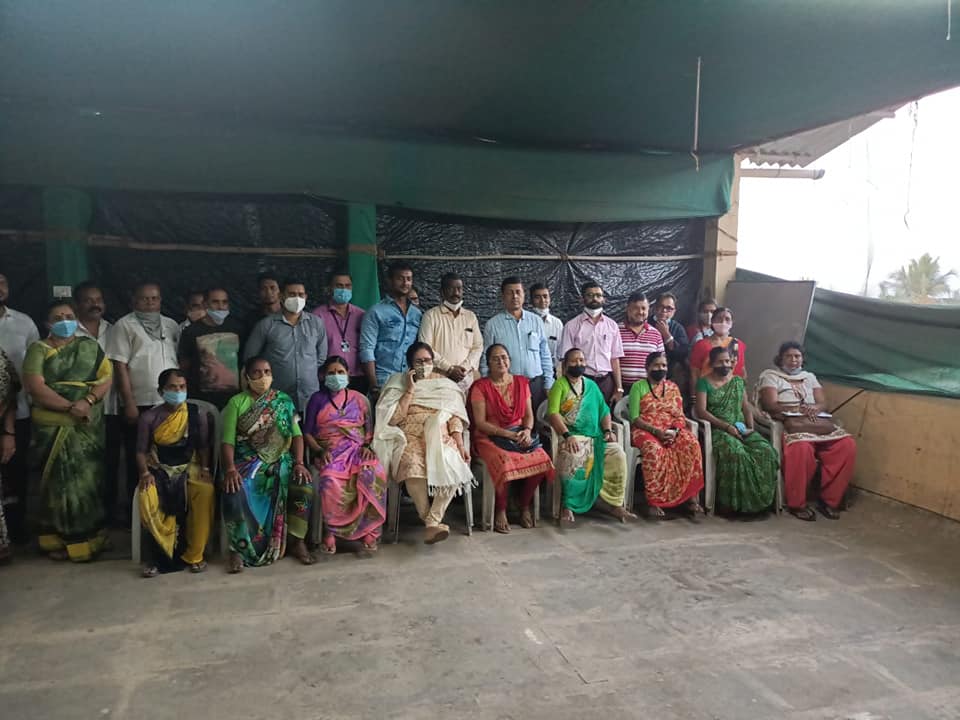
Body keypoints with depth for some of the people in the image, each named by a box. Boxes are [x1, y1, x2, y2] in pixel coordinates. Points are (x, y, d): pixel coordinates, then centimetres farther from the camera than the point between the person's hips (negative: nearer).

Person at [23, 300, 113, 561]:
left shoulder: (90, 347, 9)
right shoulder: (39, 349, 2)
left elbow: (106, 378, 0)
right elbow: (35, 386, -11)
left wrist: (87, 401, -17)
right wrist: (69, 407, -19)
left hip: (88, 427, 2)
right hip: (52, 428, -2)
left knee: (87, 482, 4)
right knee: (57, 483, 3)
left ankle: (85, 538, 14)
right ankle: (57, 540, 13)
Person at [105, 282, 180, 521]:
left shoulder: (171, 326, 13)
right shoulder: (124, 326, -2)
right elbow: (120, 366, -7)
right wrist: (129, 403, -13)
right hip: (140, 404, -4)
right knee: (138, 460, 4)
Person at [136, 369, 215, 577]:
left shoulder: (197, 415, 3)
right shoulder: (149, 417, 0)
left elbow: (204, 446, 9)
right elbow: (141, 451, 4)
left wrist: (205, 468, -6)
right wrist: (145, 473, -13)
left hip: (189, 468, 0)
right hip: (159, 470, 0)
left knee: (205, 491, -32)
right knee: (147, 497, -34)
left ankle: (194, 554, -16)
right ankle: (161, 553, -12)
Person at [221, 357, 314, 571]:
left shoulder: (284, 400, 10)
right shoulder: (236, 403, 4)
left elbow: (296, 434, 5)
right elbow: (227, 441, -3)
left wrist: (299, 462, -12)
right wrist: (230, 468, -21)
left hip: (281, 460, 1)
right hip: (247, 462, -1)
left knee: (304, 487, -27)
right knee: (235, 493, -33)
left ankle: (297, 542, -10)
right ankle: (238, 550, -14)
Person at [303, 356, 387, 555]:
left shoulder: (359, 399, 18)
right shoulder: (318, 399, 14)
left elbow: (370, 430, 17)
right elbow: (307, 432, 10)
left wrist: (368, 447, -4)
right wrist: (320, 450, -8)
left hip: (357, 448, 1)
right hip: (330, 451, -1)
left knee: (373, 474, -33)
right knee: (330, 480, -37)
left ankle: (369, 531, -21)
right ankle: (330, 531, -17)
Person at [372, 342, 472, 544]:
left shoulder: (444, 383, 17)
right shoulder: (399, 383, 12)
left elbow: (455, 418, 10)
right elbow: (394, 418, -1)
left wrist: (460, 445, -4)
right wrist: (410, 389, -3)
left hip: (441, 437, 2)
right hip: (411, 436, -1)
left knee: (453, 466, -32)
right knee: (414, 465, -36)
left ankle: (432, 520, -24)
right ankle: (432, 523, -27)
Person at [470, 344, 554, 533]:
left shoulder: (521, 382, 12)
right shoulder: (480, 387, -2)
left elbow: (529, 415, 12)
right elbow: (480, 423, -8)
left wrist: (527, 431, -10)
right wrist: (508, 434, -16)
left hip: (520, 434, 4)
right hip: (490, 437, -4)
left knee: (542, 460, -24)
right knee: (506, 463, -34)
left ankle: (525, 506, -1)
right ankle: (500, 511, -11)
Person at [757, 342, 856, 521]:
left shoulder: (810, 377, 25)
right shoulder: (771, 376, 8)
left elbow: (823, 403, 15)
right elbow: (771, 405, -6)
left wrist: (815, 408, -10)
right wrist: (800, 408, -15)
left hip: (819, 423, 6)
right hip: (790, 424, -6)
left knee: (847, 445, -20)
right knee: (802, 448, -37)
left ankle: (829, 499, -11)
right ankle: (796, 503, -22)